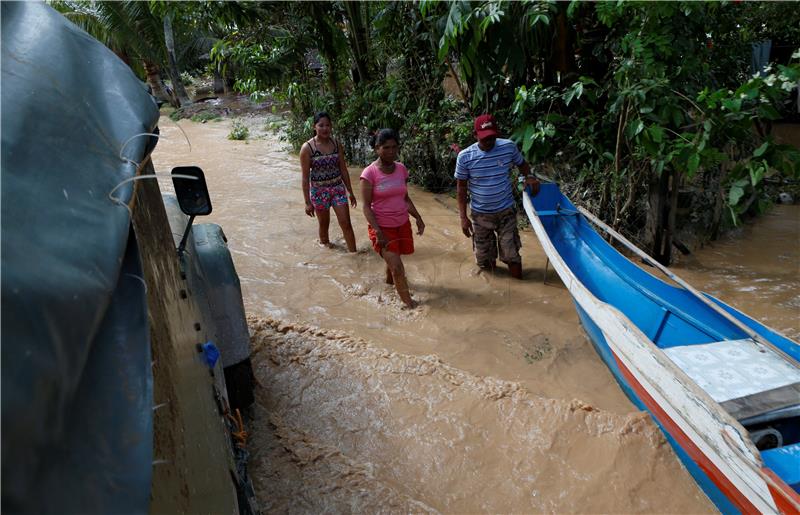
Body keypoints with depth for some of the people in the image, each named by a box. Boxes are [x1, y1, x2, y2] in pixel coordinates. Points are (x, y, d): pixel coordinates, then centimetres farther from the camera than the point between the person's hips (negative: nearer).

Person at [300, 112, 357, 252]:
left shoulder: (336, 144, 0)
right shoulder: (307, 148, -12)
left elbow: (343, 169, 7)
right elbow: (305, 177, -10)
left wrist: (350, 192, 8)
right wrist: (307, 202, -10)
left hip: (338, 188, 3)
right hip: (319, 191, -2)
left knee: (346, 224, -1)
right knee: (324, 225, 13)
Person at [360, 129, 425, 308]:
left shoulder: (401, 169, 1)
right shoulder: (370, 173, -15)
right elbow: (366, 206, -14)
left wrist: (418, 218, 1)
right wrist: (378, 231, -21)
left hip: (402, 225, 5)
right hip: (382, 227, -5)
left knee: (393, 260, 19)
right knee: (397, 267, -9)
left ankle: (389, 280, 50)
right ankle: (409, 303, 4)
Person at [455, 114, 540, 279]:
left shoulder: (509, 147, -12)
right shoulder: (464, 157, -15)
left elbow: (522, 164, 9)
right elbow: (461, 187, -5)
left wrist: (529, 176, -12)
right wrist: (463, 217, -9)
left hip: (506, 211, 0)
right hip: (480, 214, 0)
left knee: (511, 255, 3)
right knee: (484, 261, 13)